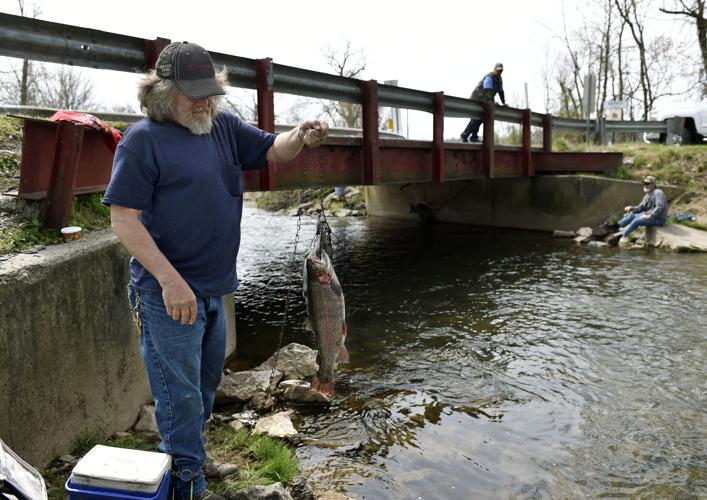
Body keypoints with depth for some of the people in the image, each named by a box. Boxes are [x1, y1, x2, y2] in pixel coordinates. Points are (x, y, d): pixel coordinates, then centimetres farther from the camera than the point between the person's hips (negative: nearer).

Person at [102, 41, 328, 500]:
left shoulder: (223, 126, 7)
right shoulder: (144, 139, -12)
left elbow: (274, 151, 9)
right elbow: (123, 219, -16)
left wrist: (302, 137, -15)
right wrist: (170, 280, -24)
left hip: (215, 288, 7)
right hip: (170, 292, -7)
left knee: (207, 383, 22)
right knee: (182, 396, 3)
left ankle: (187, 452, 43)